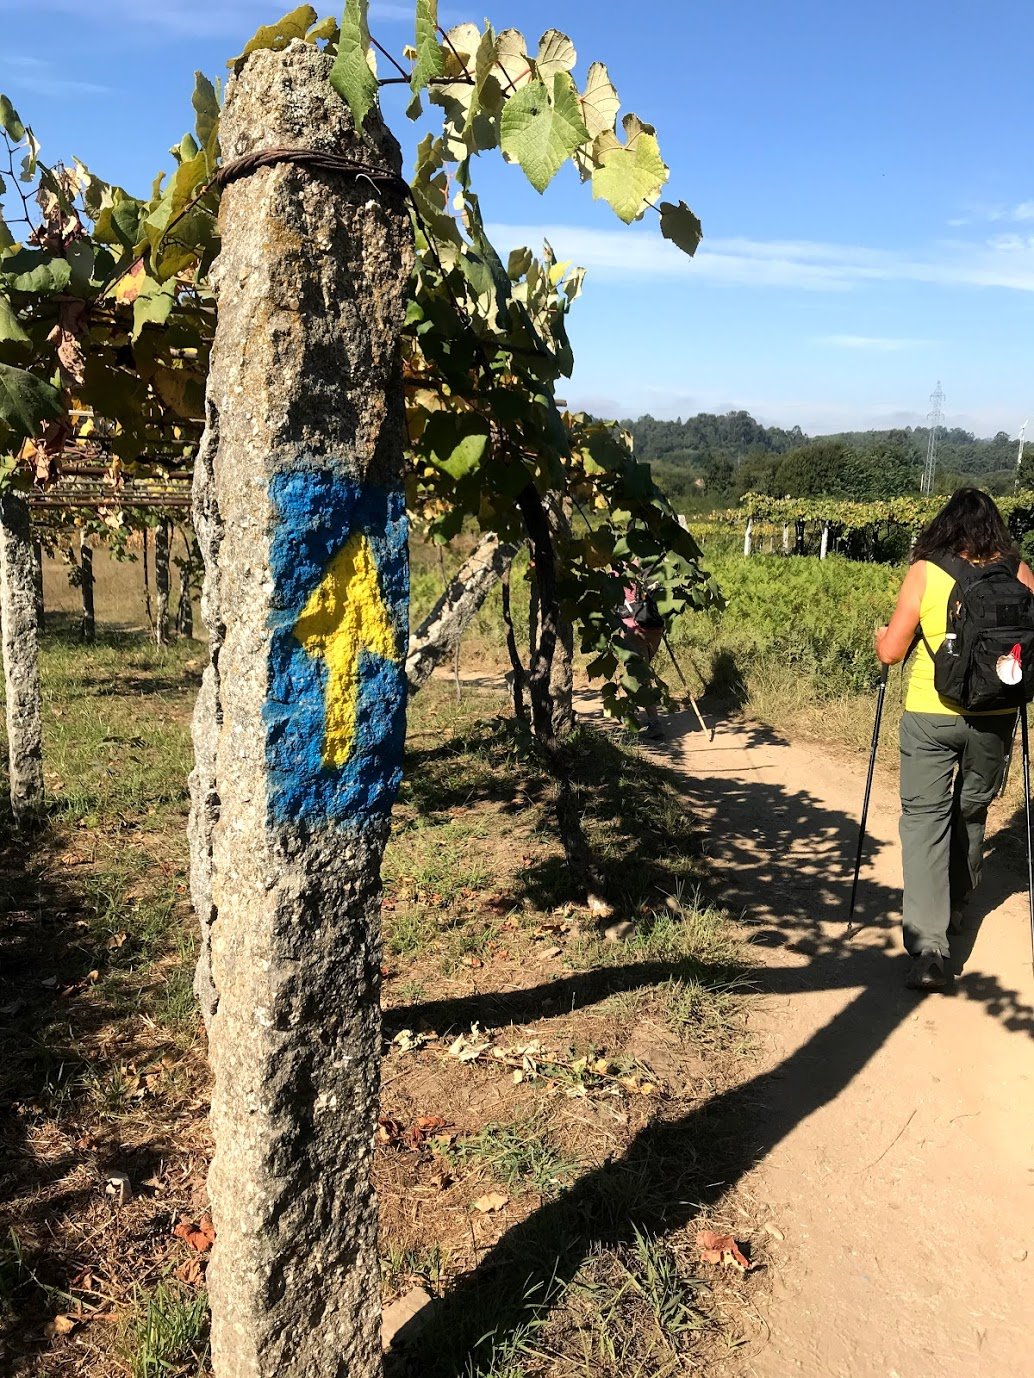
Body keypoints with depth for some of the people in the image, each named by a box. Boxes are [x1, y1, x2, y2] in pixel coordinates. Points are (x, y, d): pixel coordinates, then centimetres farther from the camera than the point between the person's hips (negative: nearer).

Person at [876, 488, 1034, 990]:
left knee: (924, 818, 1)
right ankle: (953, 907, 40)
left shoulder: (924, 572, -5)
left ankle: (927, 946, -8)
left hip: (929, 714, -3)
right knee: (971, 813, 22)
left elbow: (891, 652, -7)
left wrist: (881, 637, 14)